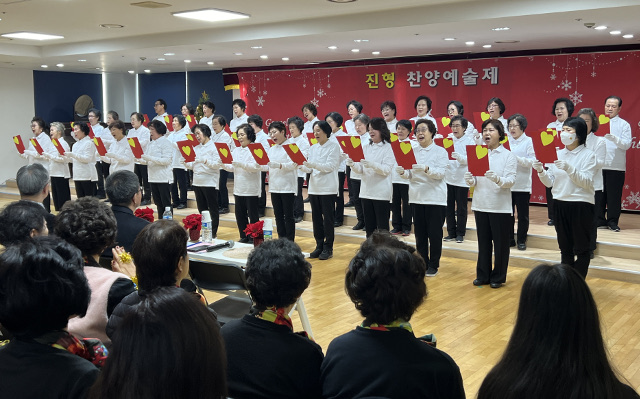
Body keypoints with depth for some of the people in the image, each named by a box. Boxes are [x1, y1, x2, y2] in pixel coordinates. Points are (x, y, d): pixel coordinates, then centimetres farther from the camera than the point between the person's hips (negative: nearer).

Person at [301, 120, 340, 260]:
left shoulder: (334, 146, -4)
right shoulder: (313, 148, 13)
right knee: (316, 218, 9)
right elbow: (309, 168, 10)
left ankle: (328, 247, 8)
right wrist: (302, 166, -11)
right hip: (314, 188, 6)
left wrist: (312, 165, -25)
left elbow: (330, 166, -15)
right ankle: (319, 245, 18)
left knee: (327, 218, -1)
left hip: (328, 188, -6)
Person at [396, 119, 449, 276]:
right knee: (420, 233, 9)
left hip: (435, 198, -4)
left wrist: (426, 169, -32)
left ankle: (433, 265, 14)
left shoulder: (440, 151, -2)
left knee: (435, 233, 2)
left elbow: (441, 173, -15)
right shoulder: (412, 150, 8)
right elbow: (410, 175, 6)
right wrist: (402, 172, -16)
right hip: (416, 197, 4)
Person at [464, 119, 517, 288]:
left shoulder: (508, 155, -3)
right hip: (480, 204, 3)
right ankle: (483, 275, 22)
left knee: (500, 243, 5)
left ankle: (498, 277, 18)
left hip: (500, 206, -3)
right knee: (483, 242, 11)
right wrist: (470, 180, -16)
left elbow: (510, 181, -13)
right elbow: (474, 181, 7)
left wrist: (497, 179, -33)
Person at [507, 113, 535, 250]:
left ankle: (521, 240, 15)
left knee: (522, 214, 5)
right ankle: (509, 239, 18)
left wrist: (516, 159, -23)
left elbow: (532, 161, -11)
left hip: (522, 184, -3)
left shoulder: (528, 141, -2)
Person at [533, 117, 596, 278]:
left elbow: (587, 182, -15)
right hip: (560, 203, 5)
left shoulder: (588, 155, -6)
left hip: (581, 205, -5)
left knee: (581, 249, 4)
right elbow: (550, 182, 7)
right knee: (565, 248, 14)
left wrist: (569, 169, -27)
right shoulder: (558, 154, 7)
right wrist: (541, 171, -12)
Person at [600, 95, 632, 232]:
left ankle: (612, 221, 9)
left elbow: (627, 144, -6)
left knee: (614, 195, -1)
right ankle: (599, 220, 16)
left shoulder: (624, 124, 4)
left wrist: (615, 139, -24)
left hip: (616, 166, -3)